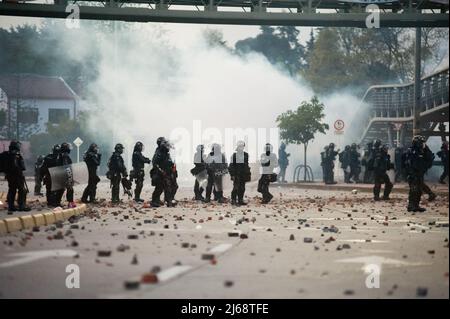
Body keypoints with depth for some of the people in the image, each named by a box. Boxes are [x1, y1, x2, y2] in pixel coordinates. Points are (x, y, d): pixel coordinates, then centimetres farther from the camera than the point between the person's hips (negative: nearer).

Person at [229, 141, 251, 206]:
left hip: (243, 175, 5)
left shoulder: (246, 155, 9)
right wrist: (232, 174, -9)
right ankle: (233, 200, -3)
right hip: (236, 175, -5)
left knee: (242, 188, 7)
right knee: (236, 187, -8)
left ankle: (240, 200, 14)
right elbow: (231, 166, -4)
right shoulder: (234, 155, -5)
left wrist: (248, 173, 17)